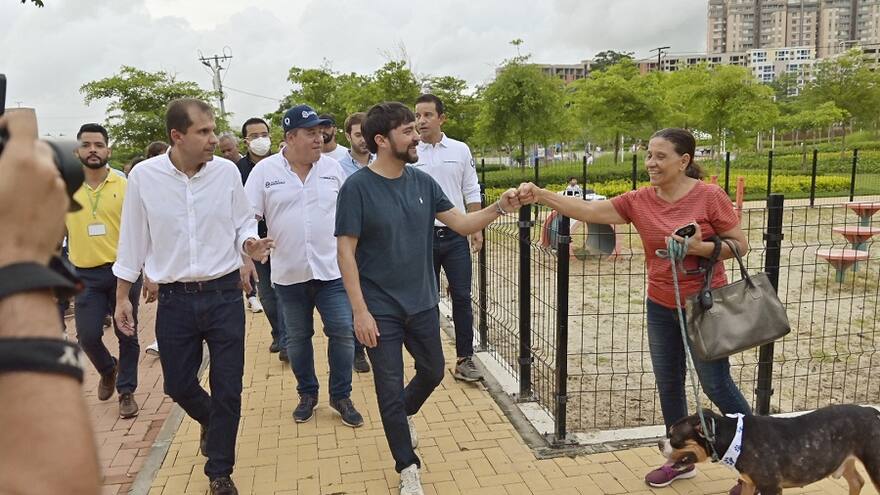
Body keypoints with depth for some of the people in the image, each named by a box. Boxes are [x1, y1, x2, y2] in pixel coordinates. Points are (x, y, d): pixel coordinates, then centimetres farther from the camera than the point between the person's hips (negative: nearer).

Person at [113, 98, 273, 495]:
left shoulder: (227, 171, -5)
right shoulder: (144, 176, -6)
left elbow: (243, 223, 7)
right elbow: (133, 239, 3)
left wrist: (249, 244, -16)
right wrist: (122, 297, 7)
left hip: (224, 295, 0)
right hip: (175, 299, 0)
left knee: (228, 389, 6)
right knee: (178, 385, 13)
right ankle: (210, 421, 48)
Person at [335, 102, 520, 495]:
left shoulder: (422, 182, 0)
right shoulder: (357, 187, -15)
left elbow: (463, 224, 2)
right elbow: (346, 251, -15)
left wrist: (499, 207, -16)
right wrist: (360, 310, -18)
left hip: (422, 304, 5)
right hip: (381, 310, -5)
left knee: (432, 372, 20)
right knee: (390, 388, 6)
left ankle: (404, 414, 52)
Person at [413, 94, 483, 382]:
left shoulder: (460, 150, 4)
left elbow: (471, 193, 8)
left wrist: (477, 229, 3)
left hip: (455, 236, 1)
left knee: (462, 298, 0)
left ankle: (464, 359, 10)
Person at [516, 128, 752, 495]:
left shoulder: (709, 196, -15)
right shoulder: (638, 201, -5)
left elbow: (741, 245, -8)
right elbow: (587, 210, -12)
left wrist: (699, 248, -24)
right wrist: (540, 195, -24)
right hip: (660, 306, 5)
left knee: (716, 385, 5)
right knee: (668, 384, 14)